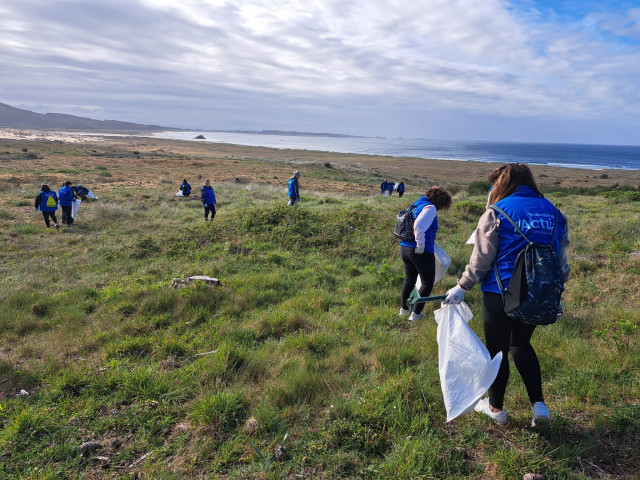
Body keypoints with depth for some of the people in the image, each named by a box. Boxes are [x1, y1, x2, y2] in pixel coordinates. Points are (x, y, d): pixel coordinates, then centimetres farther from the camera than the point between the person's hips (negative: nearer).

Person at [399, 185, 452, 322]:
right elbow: (419, 226, -29)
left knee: (409, 279, 25)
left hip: (404, 248, 8)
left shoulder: (416, 205, 14)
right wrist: (421, 245, -19)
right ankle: (416, 314, 10)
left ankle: (404, 309, 36)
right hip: (422, 252, -8)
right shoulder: (430, 208, -13)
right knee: (427, 283, 8)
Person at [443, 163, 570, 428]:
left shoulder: (496, 213, -11)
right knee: (522, 345, 23)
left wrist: (462, 287, -4)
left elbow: (481, 259, -12)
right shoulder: (553, 212, 5)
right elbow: (560, 259, 10)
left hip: (500, 294, -5)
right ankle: (538, 404, 16)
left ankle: (495, 407, 26)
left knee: (497, 349, 10)